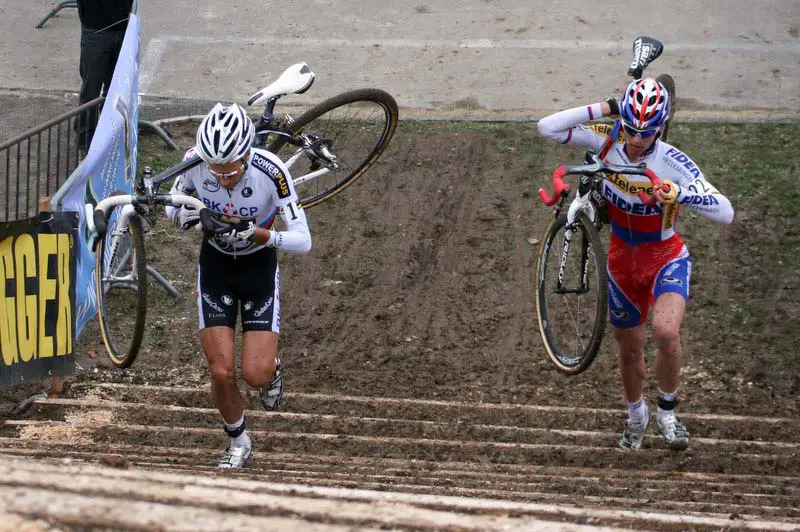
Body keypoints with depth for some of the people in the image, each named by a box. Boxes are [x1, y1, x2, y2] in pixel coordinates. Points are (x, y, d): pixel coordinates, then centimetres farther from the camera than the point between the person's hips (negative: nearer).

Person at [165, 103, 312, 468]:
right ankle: (238, 442, 21)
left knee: (254, 375, -11)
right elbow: (171, 205, -4)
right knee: (221, 372, -6)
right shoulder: (195, 161, -23)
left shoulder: (271, 171, -31)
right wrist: (183, 215, -28)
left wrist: (259, 234, -43)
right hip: (215, 264, 2)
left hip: (259, 266, -2)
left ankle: (272, 368, 26)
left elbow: (303, 240, -26)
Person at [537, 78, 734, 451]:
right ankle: (636, 416, 45)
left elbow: (725, 213, -31)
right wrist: (600, 109, -26)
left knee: (666, 332, -29)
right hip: (623, 262, 4)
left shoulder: (674, 164, -25)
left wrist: (681, 194, -47)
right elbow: (547, 128, -19)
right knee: (629, 348, 17)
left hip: (666, 259, -4)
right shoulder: (608, 140, -15)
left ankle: (667, 412, -4)